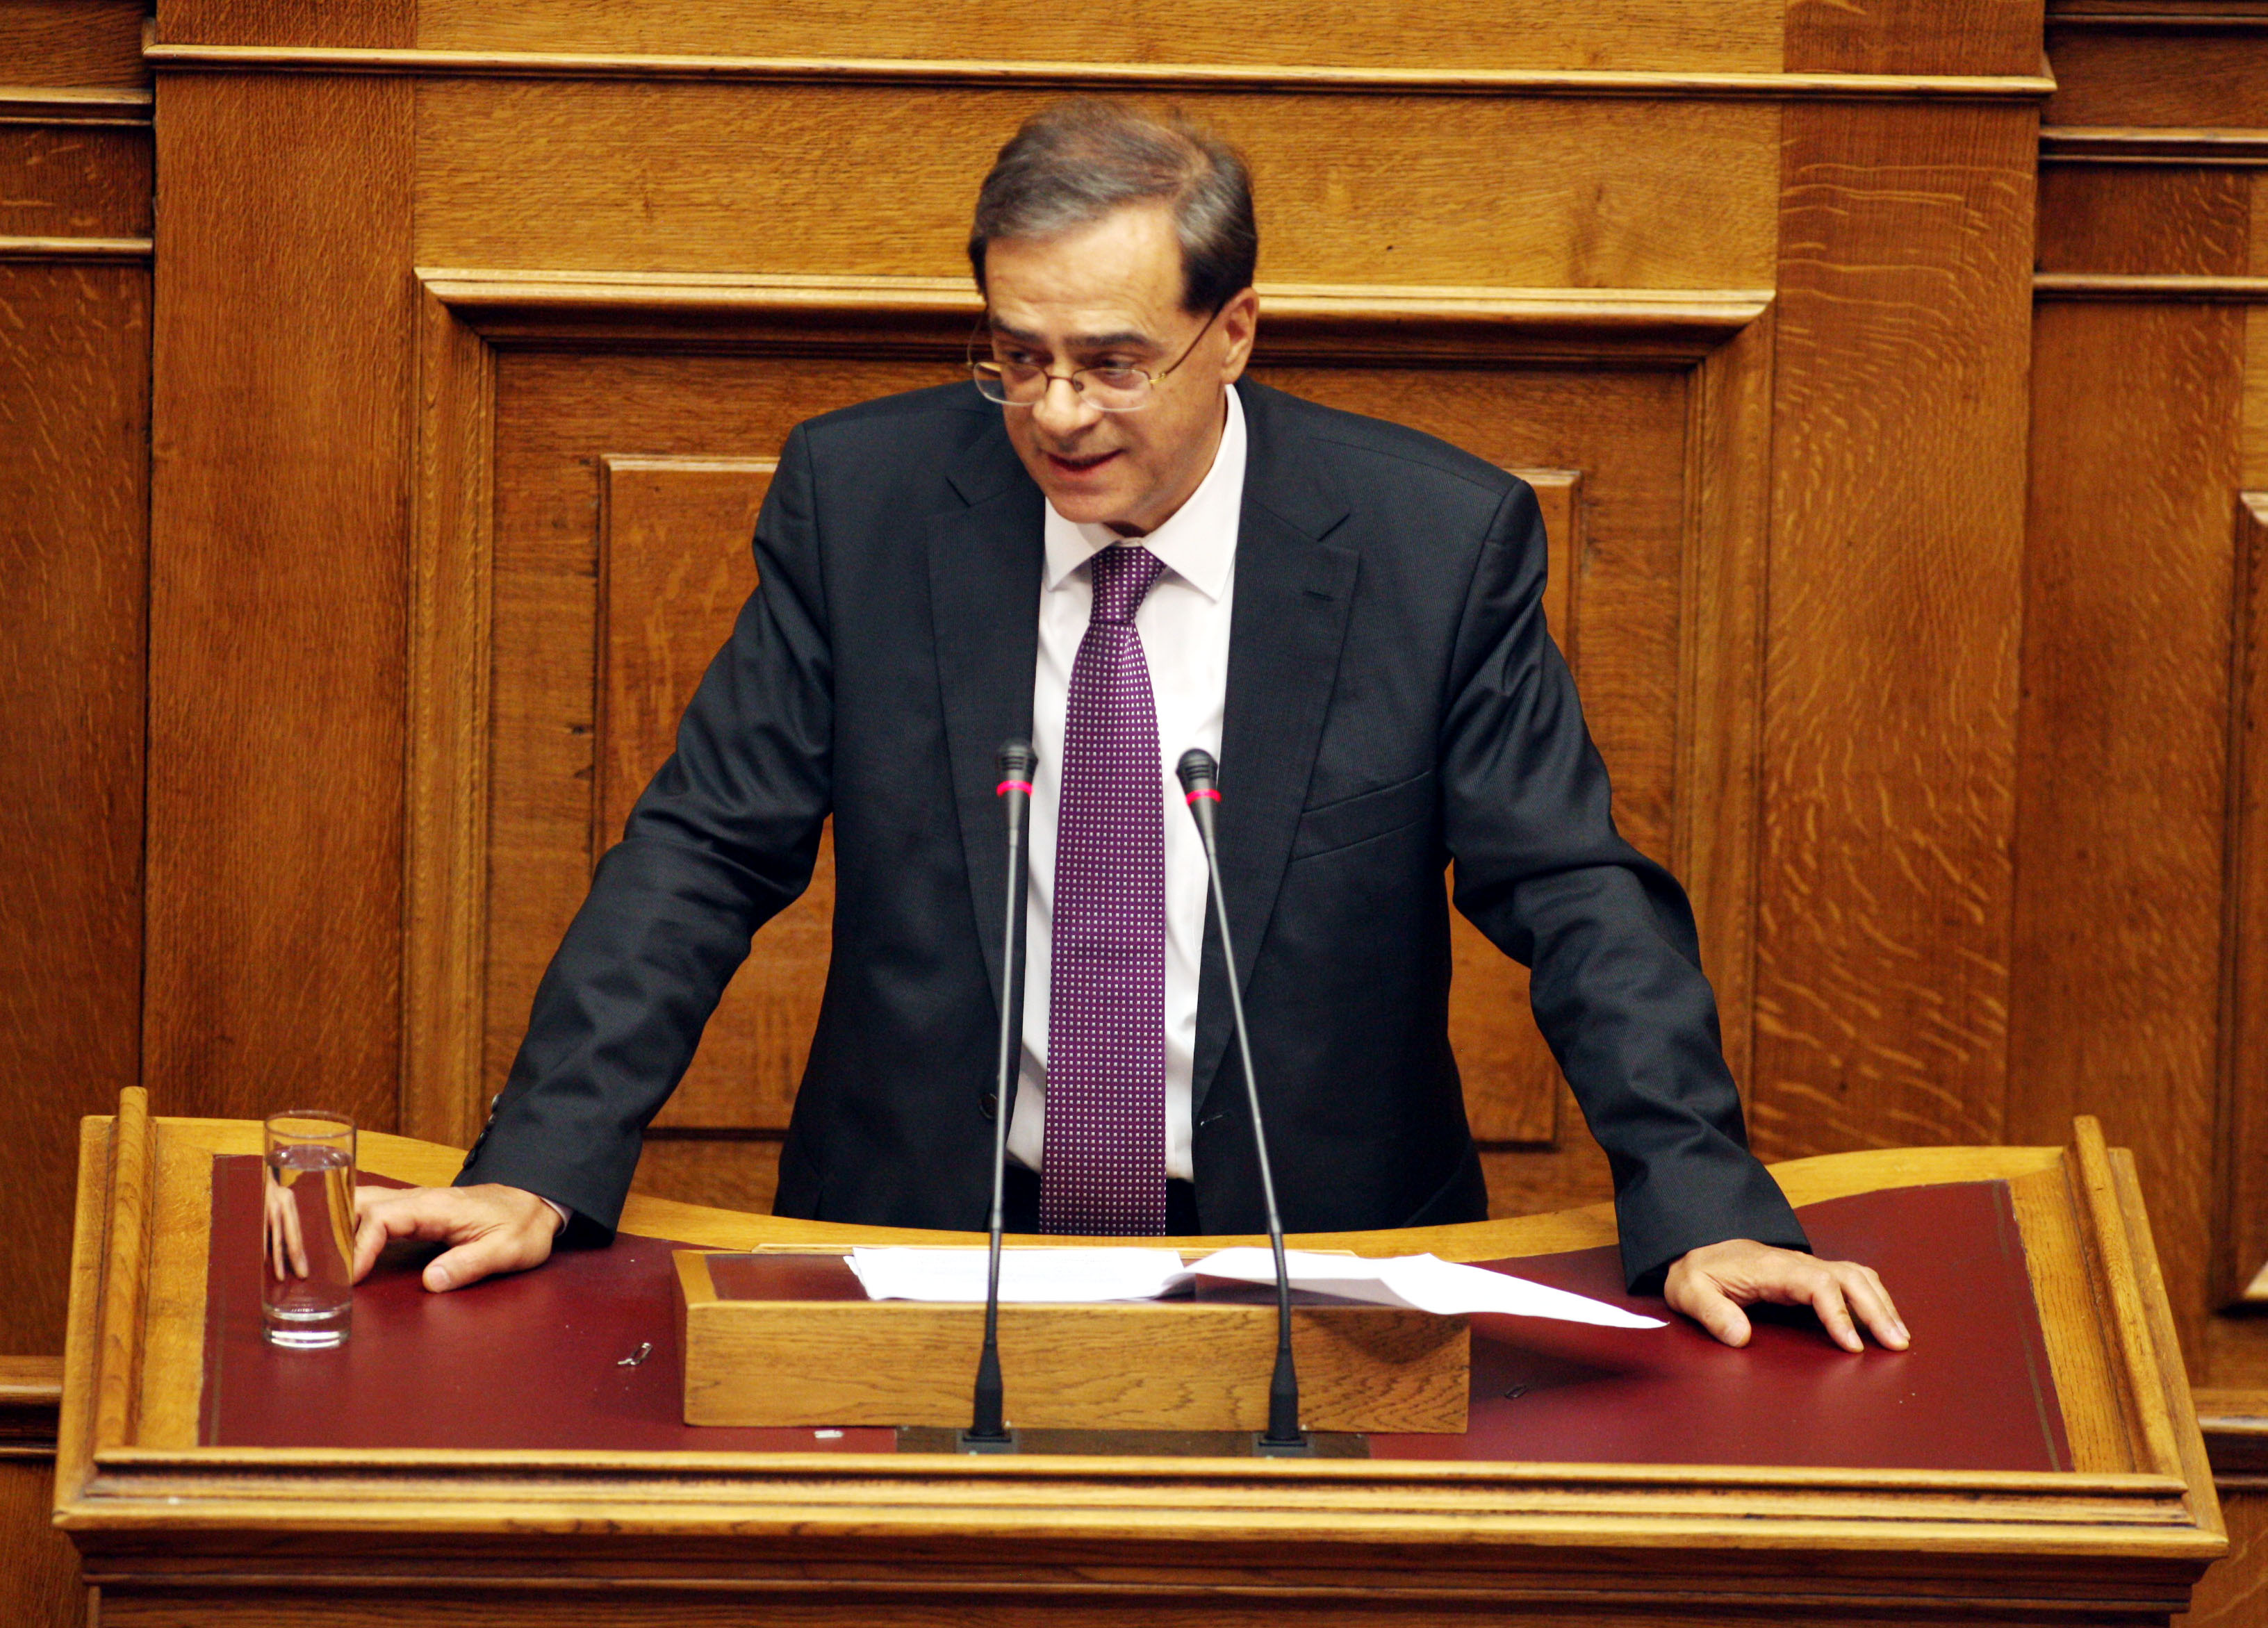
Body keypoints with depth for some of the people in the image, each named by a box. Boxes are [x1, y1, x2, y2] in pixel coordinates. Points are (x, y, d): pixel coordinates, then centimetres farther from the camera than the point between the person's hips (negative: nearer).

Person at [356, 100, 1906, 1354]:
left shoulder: (1441, 540, -3)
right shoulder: (859, 496, 0)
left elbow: (1578, 898, -1)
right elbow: (704, 852, 2)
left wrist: (1706, 1215, -15)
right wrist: (541, 1172, -10)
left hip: (1311, 1264, 0)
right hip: (928, 1241, 1)